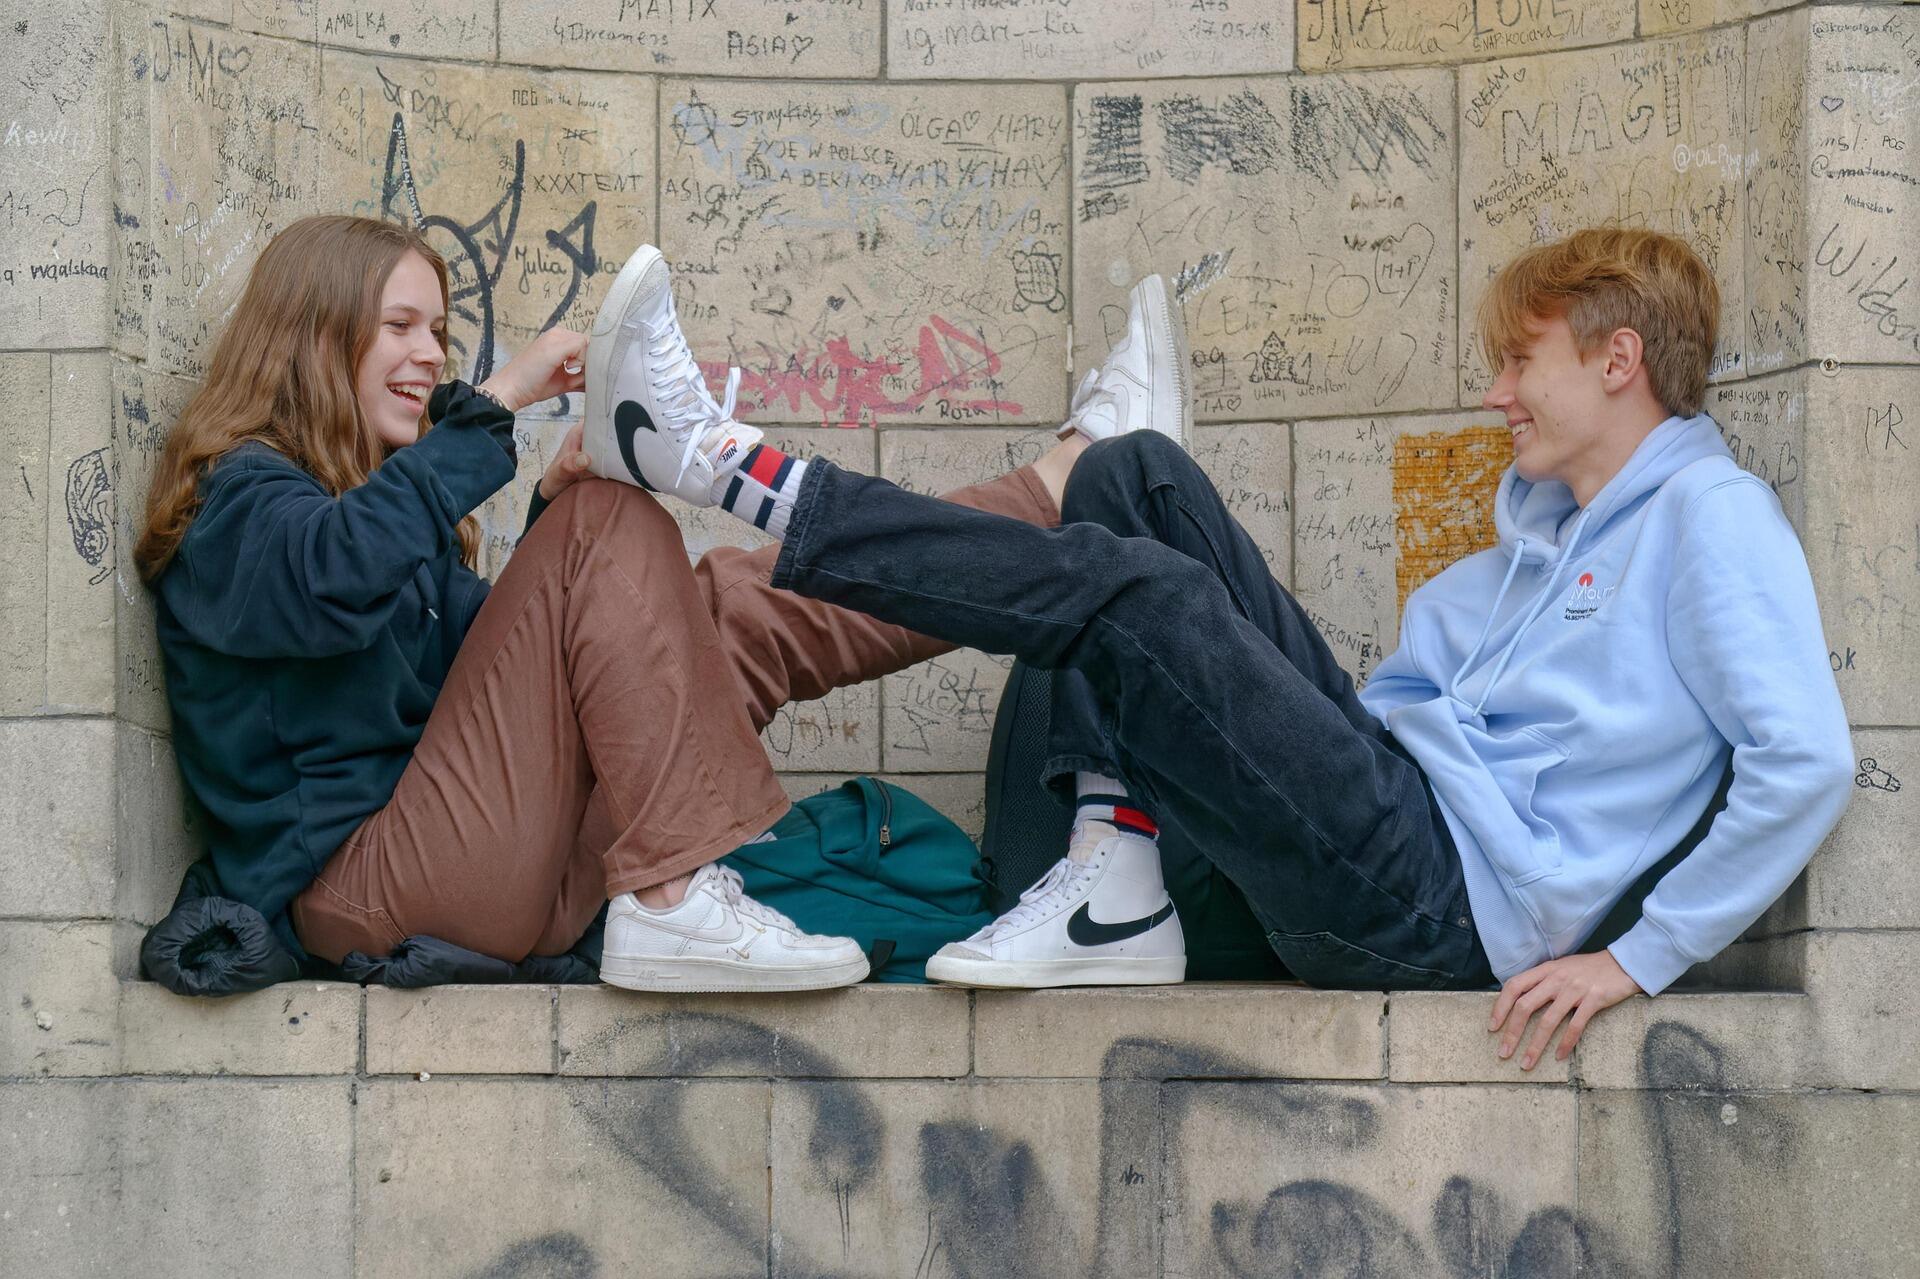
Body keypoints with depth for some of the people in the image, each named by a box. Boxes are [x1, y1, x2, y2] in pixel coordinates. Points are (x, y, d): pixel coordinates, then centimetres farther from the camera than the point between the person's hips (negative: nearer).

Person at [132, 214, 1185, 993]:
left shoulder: (374, 489, 27)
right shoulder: (238, 496, -2)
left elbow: (505, 665, 21)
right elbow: (339, 571, -27)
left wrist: (555, 504, 6)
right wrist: (495, 402, -21)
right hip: (355, 882, -8)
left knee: (735, 611, 3)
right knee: (609, 531, -18)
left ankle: (1072, 486, 6)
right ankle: (675, 903, -30)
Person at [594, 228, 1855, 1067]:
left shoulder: (1712, 516, -6)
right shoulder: (1547, 525, 23)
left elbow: (1808, 760, -17)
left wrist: (1640, 956, -19)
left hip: (1442, 910, -9)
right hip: (1392, 789, 9)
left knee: (1123, 590, -20)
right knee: (1136, 475, 4)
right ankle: (1116, 893, -7)